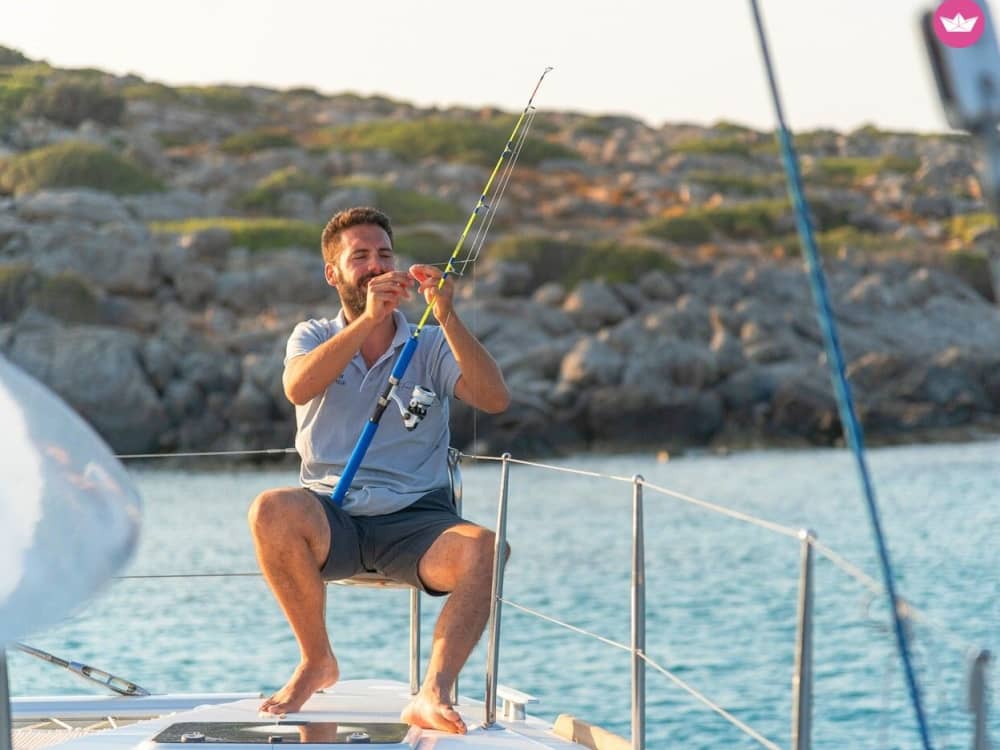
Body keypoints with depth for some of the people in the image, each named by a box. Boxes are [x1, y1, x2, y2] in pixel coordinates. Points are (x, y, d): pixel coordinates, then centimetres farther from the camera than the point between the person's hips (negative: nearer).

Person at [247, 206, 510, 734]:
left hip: (415, 519, 0)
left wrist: (446, 315, -18)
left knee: (484, 550, -31)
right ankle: (316, 660, -12)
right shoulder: (313, 337, 13)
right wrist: (368, 319, -22)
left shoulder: (431, 346, 10)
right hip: (332, 520, 0)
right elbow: (298, 388, -13)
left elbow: (495, 399, -9)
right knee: (272, 510, -33)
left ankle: (433, 695, -38)